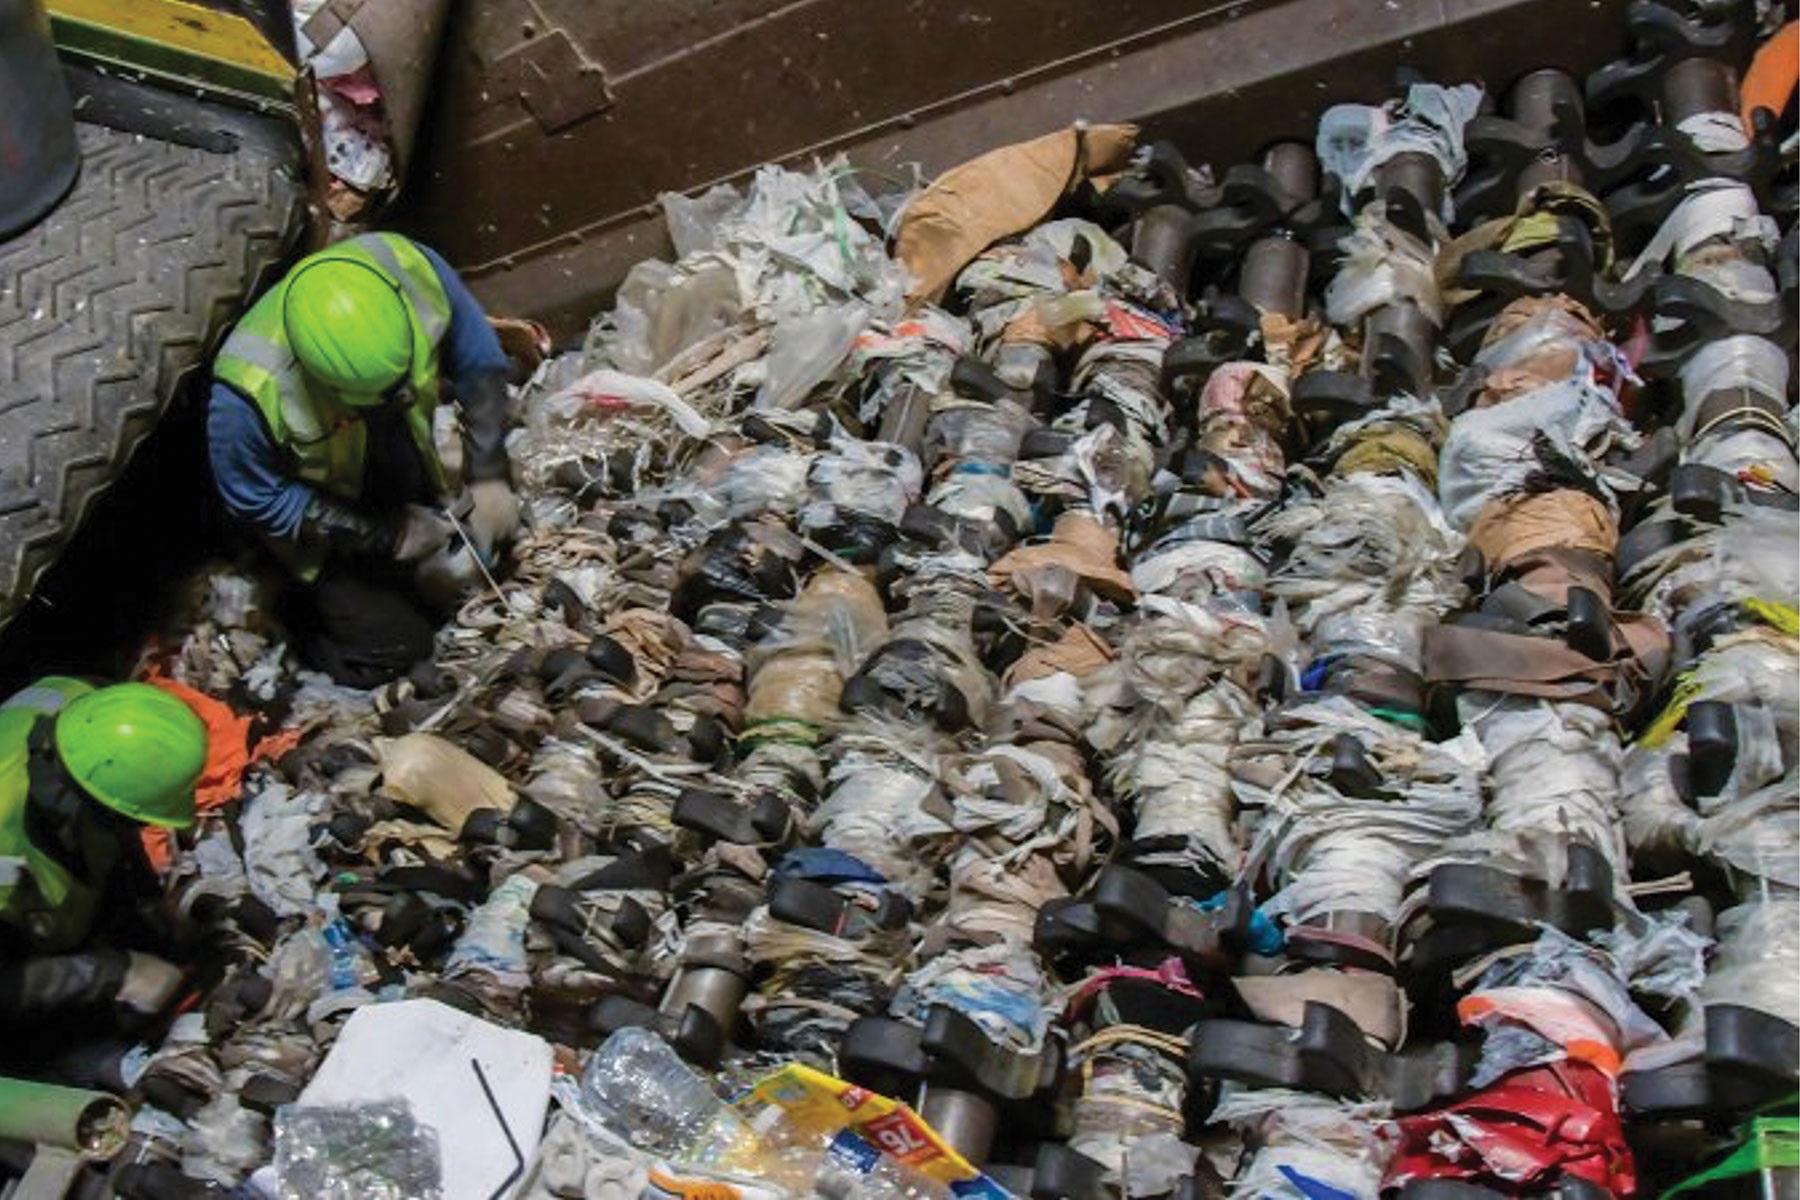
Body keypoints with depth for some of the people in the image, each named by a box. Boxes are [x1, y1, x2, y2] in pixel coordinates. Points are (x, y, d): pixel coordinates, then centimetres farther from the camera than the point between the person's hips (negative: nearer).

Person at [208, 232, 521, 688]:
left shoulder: (409, 266, -34)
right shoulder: (249, 391, -40)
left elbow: (478, 359, -16)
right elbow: (260, 502, -23)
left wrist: (488, 476, -19)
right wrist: (387, 534, -23)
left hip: (409, 471, 4)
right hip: (320, 513, -4)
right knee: (393, 644, -2)